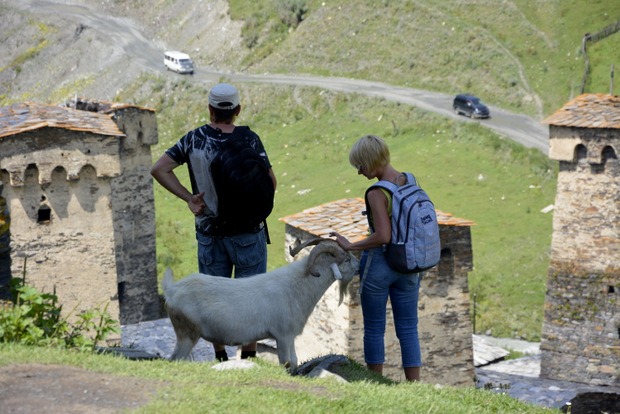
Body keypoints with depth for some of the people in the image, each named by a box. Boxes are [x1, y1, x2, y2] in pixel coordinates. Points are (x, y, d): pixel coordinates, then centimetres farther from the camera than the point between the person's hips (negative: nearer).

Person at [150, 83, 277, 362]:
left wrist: (188, 198, -6)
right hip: (247, 229, -2)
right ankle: (248, 353, 11)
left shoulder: (194, 139, -5)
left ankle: (220, 356, 19)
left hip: (209, 230, 3)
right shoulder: (248, 138, -13)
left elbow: (159, 169, -9)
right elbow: (270, 183, -13)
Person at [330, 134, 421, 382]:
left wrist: (350, 246, -14)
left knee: (374, 329, 9)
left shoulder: (377, 193, -18)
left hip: (377, 263, -6)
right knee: (408, 329, 10)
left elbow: (383, 236, -25)